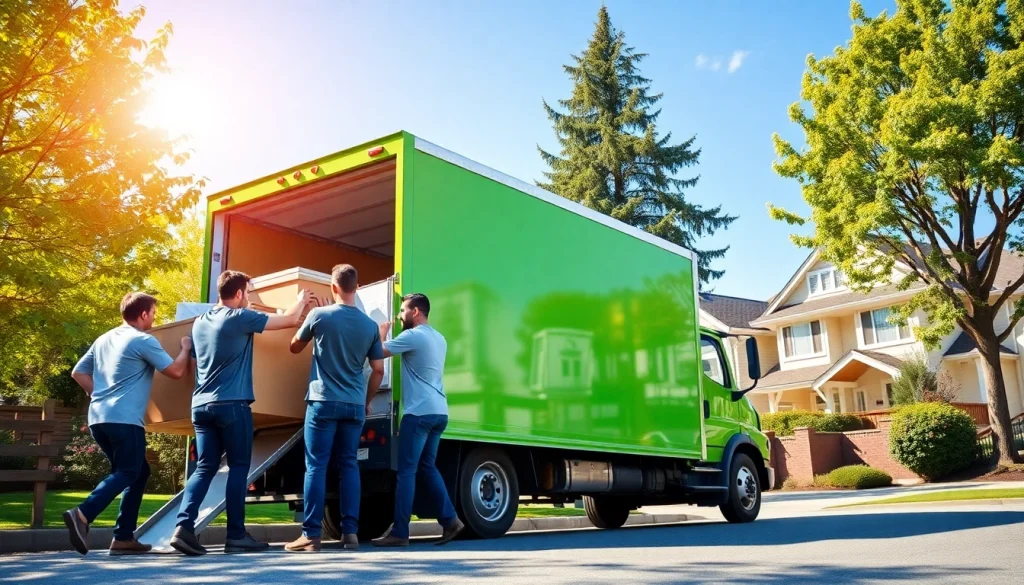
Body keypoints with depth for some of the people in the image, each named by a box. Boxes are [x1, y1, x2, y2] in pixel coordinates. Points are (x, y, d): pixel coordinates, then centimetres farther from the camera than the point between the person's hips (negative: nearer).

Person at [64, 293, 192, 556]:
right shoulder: (144, 341, -6)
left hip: (99, 417, 9)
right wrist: (185, 349, 11)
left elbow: (78, 372, 21)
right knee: (128, 473, -6)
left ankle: (124, 538, 10)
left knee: (139, 472, 15)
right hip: (124, 419, -8)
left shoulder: (103, 339, 18)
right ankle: (83, 514, -26)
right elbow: (176, 371, -5)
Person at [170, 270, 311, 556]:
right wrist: (301, 300, 17)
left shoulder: (199, 322, 14)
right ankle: (236, 535, 2)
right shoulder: (240, 318, -7)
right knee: (238, 467, 1)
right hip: (232, 404, -7)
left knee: (205, 467, 7)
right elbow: (290, 320, -3)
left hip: (201, 405, 7)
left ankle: (184, 527, -7)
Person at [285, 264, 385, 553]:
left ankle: (311, 535, -1)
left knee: (316, 466, 0)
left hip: (324, 402, -3)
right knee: (349, 465, 9)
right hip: (355, 405, 3)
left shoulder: (319, 315, -4)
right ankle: (350, 532, 7)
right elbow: (378, 370, 7)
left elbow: (295, 347, 13)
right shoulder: (370, 325, 3)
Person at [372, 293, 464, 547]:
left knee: (406, 471, -5)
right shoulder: (439, 338, 19)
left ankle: (399, 532, -3)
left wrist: (382, 333, 5)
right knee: (426, 467, 17)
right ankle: (449, 519, 12)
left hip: (419, 412, -9)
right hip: (439, 411, 9)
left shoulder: (412, 336, -10)